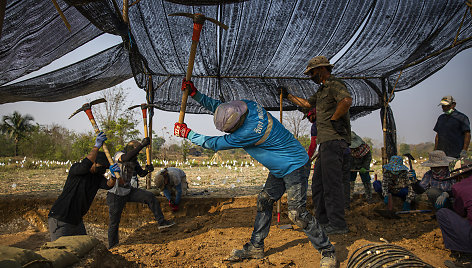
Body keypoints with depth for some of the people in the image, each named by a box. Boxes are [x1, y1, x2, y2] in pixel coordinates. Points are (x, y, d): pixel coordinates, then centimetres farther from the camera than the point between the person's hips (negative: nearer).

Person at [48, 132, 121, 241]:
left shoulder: (97, 177, 5)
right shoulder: (75, 168, -14)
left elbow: (108, 185, -14)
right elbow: (85, 165, -37)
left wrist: (114, 176, -35)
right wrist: (97, 146, -34)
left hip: (77, 221, 8)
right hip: (59, 219, -7)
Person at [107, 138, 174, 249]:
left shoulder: (134, 160, 6)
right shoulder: (118, 155, -15)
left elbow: (141, 173, 8)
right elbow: (126, 158, -39)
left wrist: (147, 169, -16)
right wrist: (142, 145, -45)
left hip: (129, 191, 5)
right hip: (116, 194, -5)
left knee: (150, 197, -15)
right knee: (114, 222, 3)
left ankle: (161, 222, -8)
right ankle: (112, 247, 21)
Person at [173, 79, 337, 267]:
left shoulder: (250, 130, -34)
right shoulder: (247, 105, -8)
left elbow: (215, 144, -23)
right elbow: (218, 106, 10)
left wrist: (187, 133, -12)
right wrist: (195, 94, 1)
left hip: (295, 167, -10)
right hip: (279, 169, 10)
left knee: (297, 213, -12)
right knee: (264, 202, 10)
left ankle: (327, 252, 6)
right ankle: (255, 247, 21)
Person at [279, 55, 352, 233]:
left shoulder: (335, 85, -8)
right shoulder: (322, 89, 24)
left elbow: (347, 100, -28)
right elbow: (307, 103, 38)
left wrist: (334, 118, -18)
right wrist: (288, 96, 40)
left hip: (334, 141, -10)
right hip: (326, 143, 10)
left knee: (332, 183, -9)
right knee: (318, 183, 13)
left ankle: (338, 224, -2)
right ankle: (322, 220, 22)